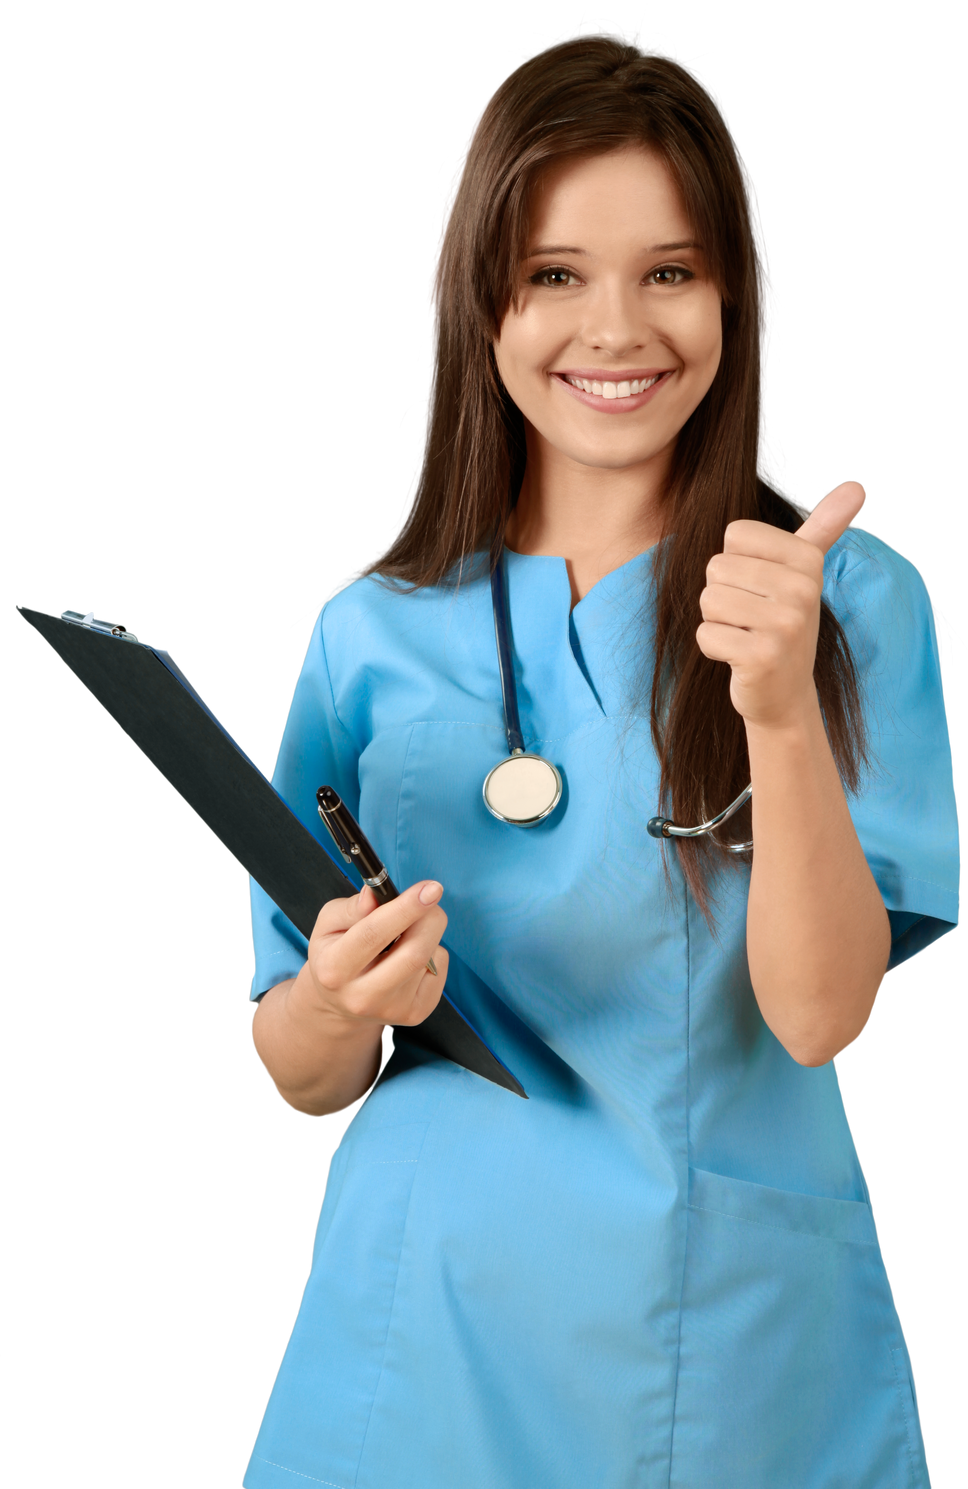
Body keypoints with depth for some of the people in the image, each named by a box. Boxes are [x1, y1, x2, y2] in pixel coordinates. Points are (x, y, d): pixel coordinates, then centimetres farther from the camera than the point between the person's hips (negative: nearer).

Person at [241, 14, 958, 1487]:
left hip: (740, 1335, -1)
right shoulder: (375, 631, 0)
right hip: (433, 1321, 2)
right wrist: (346, 1003, -18)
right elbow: (302, 1077, 4)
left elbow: (822, 1016, -15)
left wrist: (784, 708, -29)